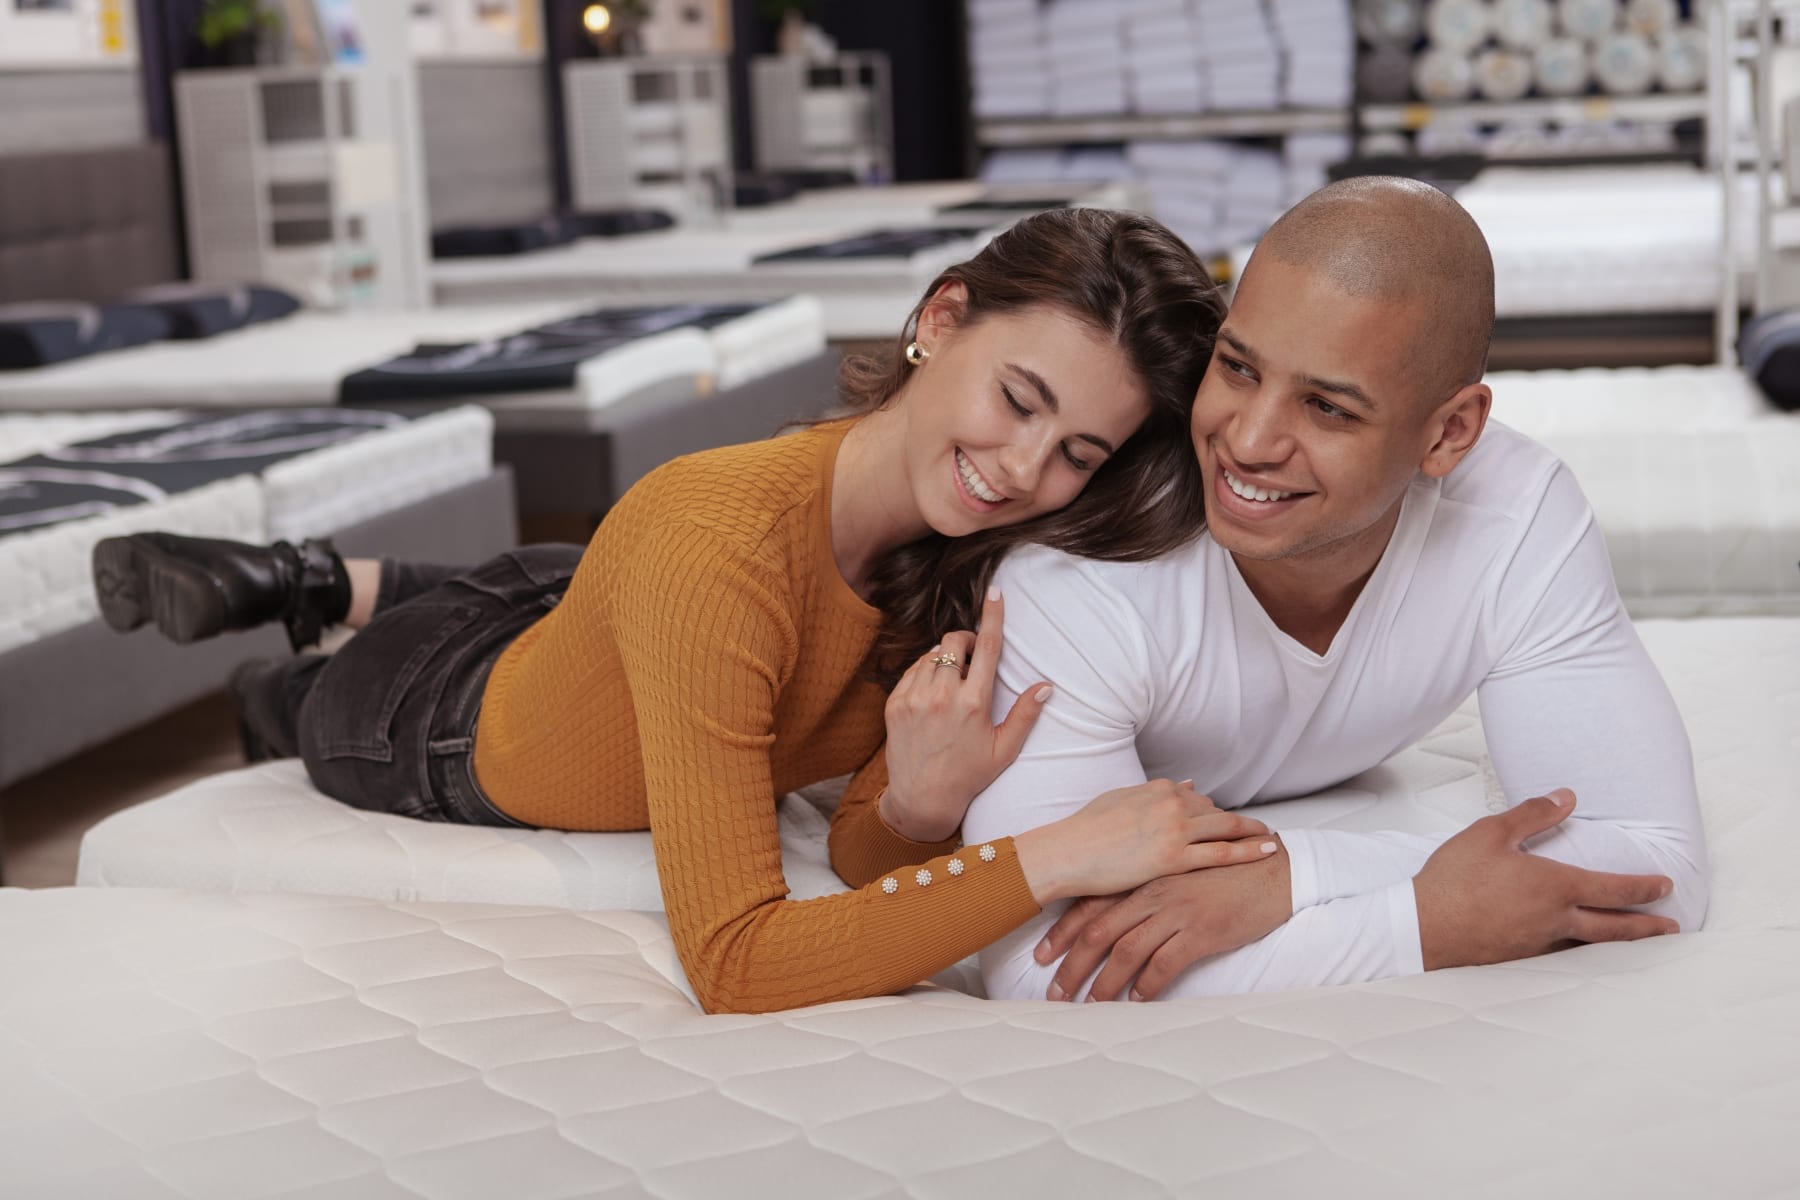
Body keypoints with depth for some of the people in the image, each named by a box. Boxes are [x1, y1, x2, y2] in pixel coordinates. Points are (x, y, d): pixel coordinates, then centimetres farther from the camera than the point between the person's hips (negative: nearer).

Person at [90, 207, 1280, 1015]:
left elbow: (865, 843, -21)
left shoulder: (989, 552, -28)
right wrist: (1054, 857, -52)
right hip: (455, 740, -5)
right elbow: (735, 961, -49)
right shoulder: (721, 552, -47)